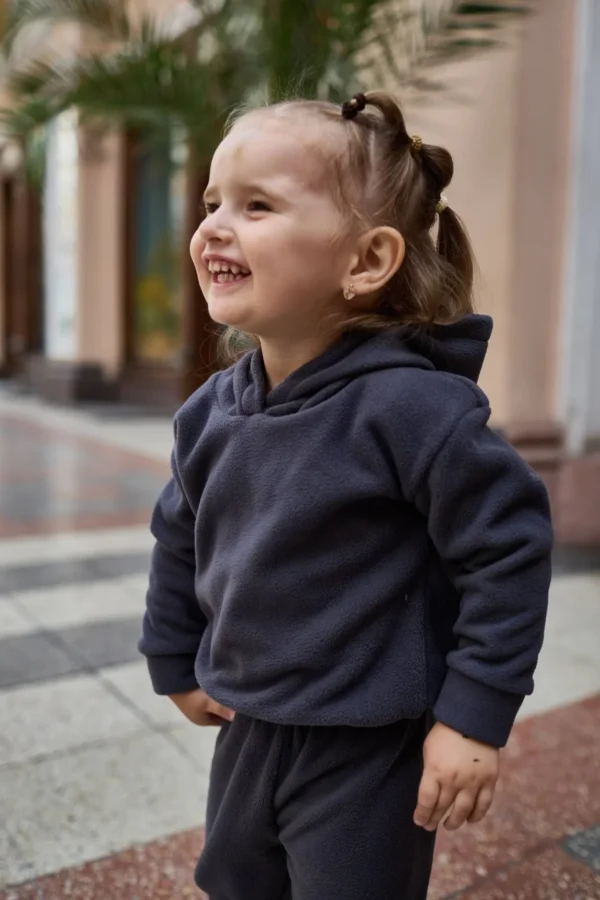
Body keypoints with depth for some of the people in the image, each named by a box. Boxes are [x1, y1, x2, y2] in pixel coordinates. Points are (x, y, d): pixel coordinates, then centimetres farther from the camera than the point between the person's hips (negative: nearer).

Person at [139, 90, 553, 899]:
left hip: (370, 754, -6)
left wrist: (476, 715, -17)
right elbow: (180, 540, 10)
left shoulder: (409, 405, -26)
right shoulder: (211, 411, -5)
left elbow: (511, 545, -20)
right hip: (250, 732, 7)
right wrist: (175, 664, 17)